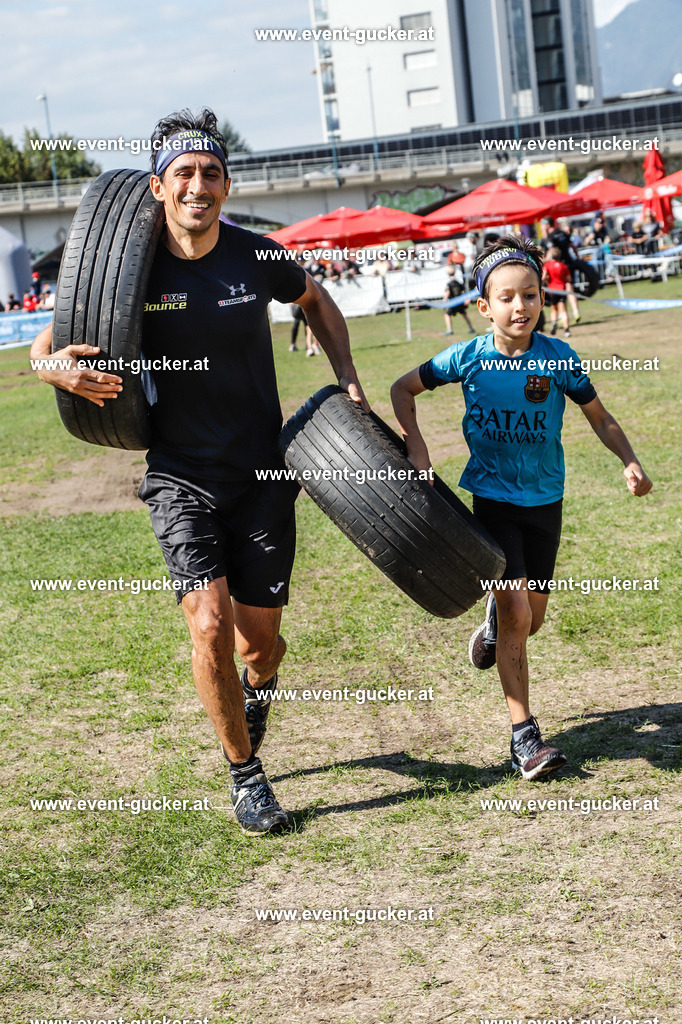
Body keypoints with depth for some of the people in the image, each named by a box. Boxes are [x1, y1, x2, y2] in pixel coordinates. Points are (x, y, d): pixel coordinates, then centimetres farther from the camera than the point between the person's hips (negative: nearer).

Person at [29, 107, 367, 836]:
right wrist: (59, 369, -22)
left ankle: (258, 687, 44)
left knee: (260, 640, 4)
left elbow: (315, 302, 17)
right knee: (210, 626, -16)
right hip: (180, 476, -1)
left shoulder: (257, 257, -6)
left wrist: (347, 379, 5)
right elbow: (47, 347, 2)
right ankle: (245, 775, 6)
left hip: (262, 474, 1)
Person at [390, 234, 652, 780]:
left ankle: (495, 617, 48)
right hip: (494, 498, -2)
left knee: (532, 619, 10)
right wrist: (416, 446, -10)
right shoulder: (468, 358, -12)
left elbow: (600, 417, 1)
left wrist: (630, 462, -14)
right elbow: (404, 389, 2)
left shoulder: (559, 358, -11)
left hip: (545, 501, 2)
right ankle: (524, 735, -2)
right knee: (517, 617, -10)